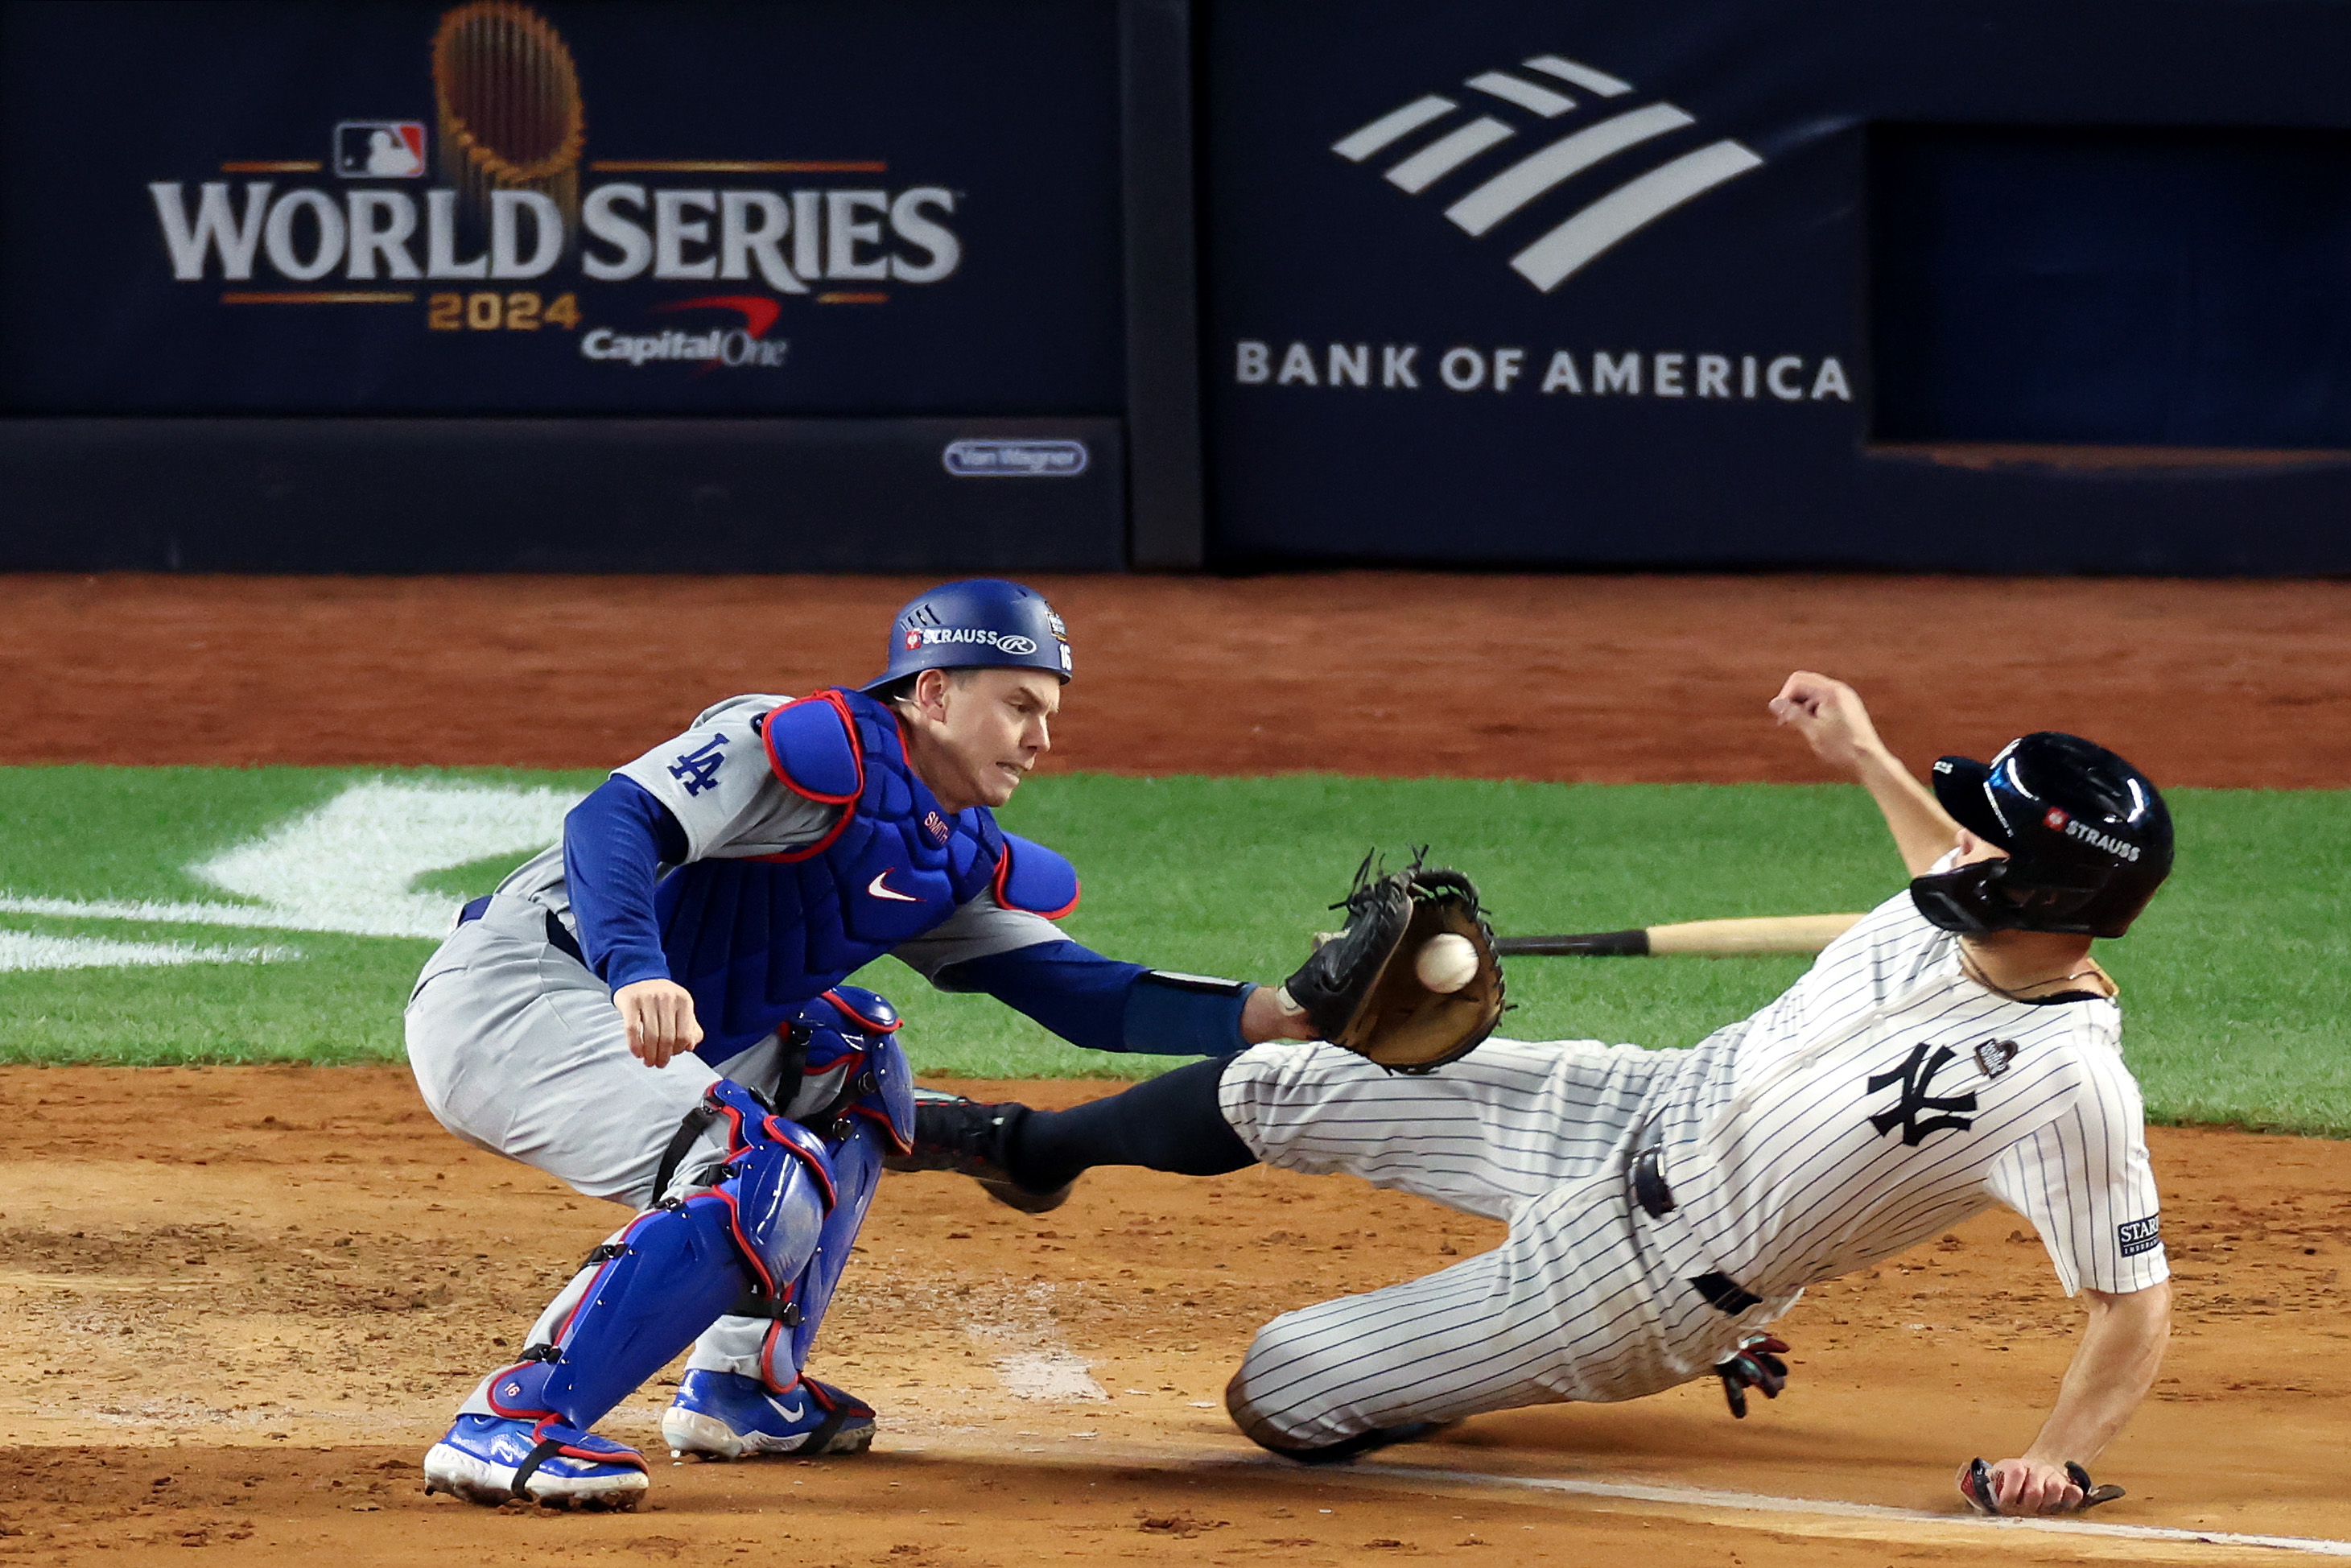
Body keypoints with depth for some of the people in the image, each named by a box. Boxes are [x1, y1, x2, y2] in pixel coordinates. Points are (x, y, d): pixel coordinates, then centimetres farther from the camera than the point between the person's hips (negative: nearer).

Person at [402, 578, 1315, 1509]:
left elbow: (1077, 995, 11)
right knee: (767, 1188, -23)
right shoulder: (821, 748, -11)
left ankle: (739, 1392, 15)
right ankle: (513, 1428, -27)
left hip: (616, 1037, 10)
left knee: (845, 1054, 22)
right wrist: (637, 973, -41)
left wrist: (1260, 1016, -2)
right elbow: (612, 821, -23)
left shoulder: (961, 862, 18)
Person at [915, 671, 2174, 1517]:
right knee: (1279, 1089, 9)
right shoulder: (1967, 913, -10)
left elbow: (2134, 1303, -26)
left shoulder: (2072, 1088, -32)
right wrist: (1864, 757, 19)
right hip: (1641, 1111, 6)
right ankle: (1039, 1147, 42)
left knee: (1280, 1392, -1)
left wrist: (2059, 1458, -39)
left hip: (1642, 1277, -6)